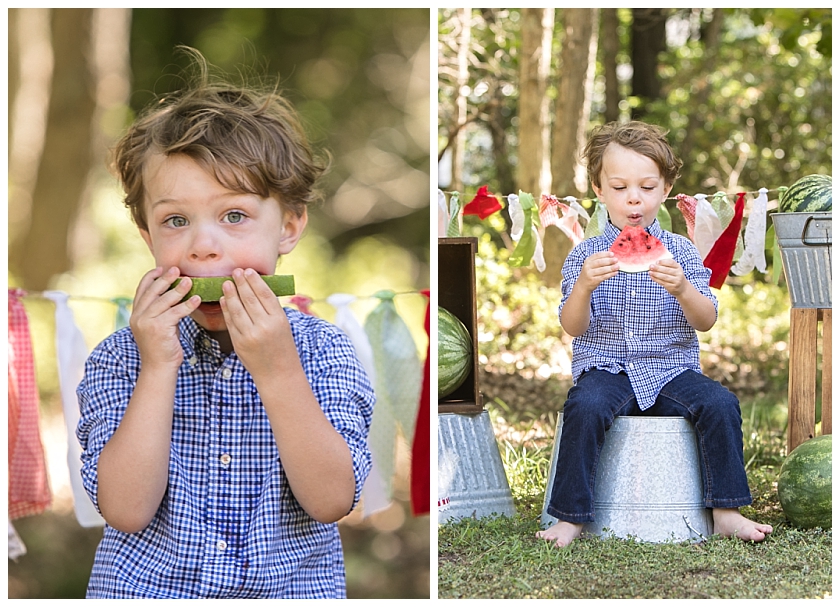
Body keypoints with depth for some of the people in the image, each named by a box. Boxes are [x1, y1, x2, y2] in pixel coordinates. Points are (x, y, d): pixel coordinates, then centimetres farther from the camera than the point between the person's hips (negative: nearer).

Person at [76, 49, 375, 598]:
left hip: (291, 587, 0)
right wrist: (159, 370, -16)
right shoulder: (120, 360, -1)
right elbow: (125, 510, -11)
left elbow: (331, 500, -12)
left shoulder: (323, 351, -2)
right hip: (147, 587, 0)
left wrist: (278, 371, -18)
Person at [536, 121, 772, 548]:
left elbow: (706, 321, -2)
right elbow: (572, 327, -5)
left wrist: (682, 289, -24)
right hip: (604, 368, -1)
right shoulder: (585, 255, 4)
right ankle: (570, 518, -24)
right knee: (584, 407, -33)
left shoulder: (680, 252, 6)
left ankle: (726, 513, -15)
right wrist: (584, 286, -26)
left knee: (719, 403, -25)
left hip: (670, 370, 2)